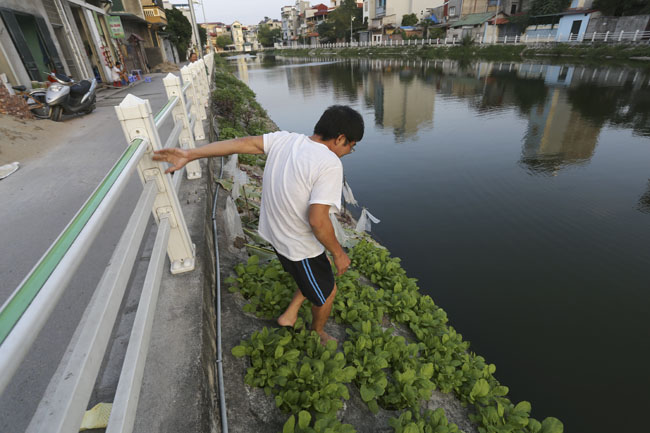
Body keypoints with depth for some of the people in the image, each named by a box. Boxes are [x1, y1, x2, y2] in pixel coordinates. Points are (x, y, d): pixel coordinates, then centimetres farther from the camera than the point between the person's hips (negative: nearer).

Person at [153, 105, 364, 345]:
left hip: (275, 235, 8)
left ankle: (290, 314, 40)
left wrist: (190, 154, -6)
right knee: (327, 294, 21)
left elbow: (244, 143, -8)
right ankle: (317, 333, 48)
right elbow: (318, 220, -31)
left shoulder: (284, 139, -5)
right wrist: (339, 253, -15)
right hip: (302, 247, -8)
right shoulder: (330, 164, -27)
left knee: (321, 272, 32)